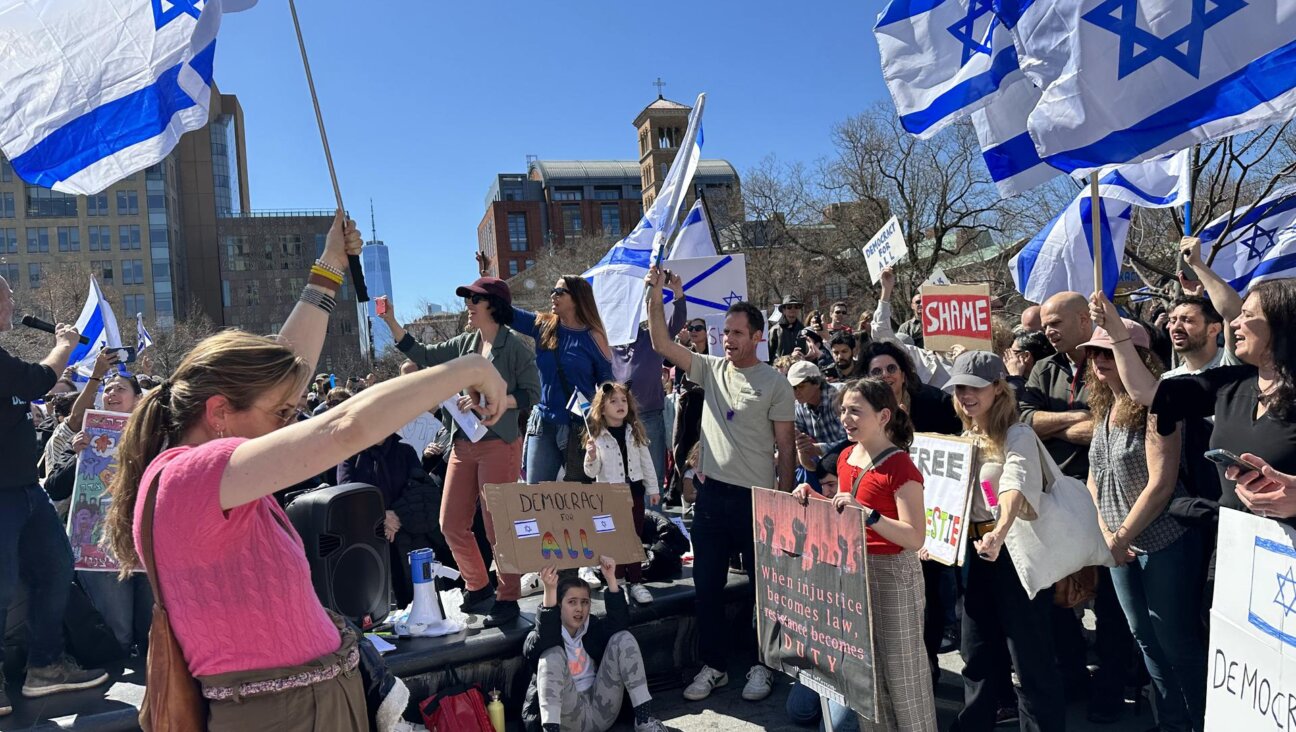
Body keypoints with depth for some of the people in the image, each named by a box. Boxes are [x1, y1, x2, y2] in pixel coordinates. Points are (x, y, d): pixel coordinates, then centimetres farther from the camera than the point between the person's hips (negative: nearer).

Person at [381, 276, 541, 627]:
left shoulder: (514, 346, -6)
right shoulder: (465, 343, 12)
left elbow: (531, 394, -8)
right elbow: (422, 355, 15)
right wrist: (391, 322, 8)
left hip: (498, 444, -7)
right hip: (463, 444, 7)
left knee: (498, 526, -1)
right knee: (452, 524, 9)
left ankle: (508, 599, 14)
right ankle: (478, 586, 28)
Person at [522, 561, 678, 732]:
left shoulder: (592, 628, 12)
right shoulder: (537, 640, -1)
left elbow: (619, 622, -9)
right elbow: (542, 641, -27)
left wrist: (611, 577, -19)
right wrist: (549, 591, -41)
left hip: (602, 711, 4)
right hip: (569, 717, -4)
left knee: (623, 638, -9)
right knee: (552, 654, -27)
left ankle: (644, 718, -14)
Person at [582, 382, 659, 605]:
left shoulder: (635, 432, 2)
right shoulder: (597, 436, -8)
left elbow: (646, 462, 9)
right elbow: (592, 473, -6)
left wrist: (653, 488, 9)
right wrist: (591, 458, -26)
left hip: (634, 491, 3)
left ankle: (635, 582, 17)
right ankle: (618, 582, 19)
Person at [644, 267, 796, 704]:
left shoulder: (775, 384, -6)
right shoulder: (710, 369, 6)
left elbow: (786, 448, -5)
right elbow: (661, 345, -1)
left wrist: (784, 502, -7)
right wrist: (655, 296, -11)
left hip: (756, 499, -4)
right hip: (711, 494, 4)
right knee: (707, 585, 11)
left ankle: (762, 665, 25)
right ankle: (714, 665, 26)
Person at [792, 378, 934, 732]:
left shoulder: (900, 466, -18)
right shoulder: (846, 457, 5)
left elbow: (915, 538, -24)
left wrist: (866, 513, -34)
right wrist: (814, 497, -2)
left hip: (892, 574, -8)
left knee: (899, 666, 6)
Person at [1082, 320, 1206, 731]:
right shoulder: (1103, 407, 7)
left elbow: (1161, 484, -22)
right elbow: (1094, 479, 10)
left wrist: (1121, 537, -17)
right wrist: (1106, 535, -2)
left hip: (1164, 542, -7)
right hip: (1121, 546, 8)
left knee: (1177, 641, 4)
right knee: (1145, 637, 17)